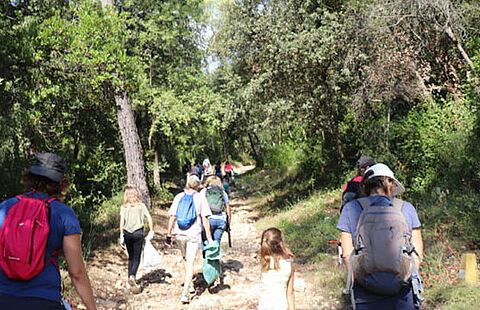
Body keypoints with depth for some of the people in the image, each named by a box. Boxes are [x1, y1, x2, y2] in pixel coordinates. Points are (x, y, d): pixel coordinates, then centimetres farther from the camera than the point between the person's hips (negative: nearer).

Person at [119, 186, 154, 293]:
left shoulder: (123, 207, 4)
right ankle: (132, 276, -19)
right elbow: (149, 218, -4)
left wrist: (121, 235, -5)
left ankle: (131, 278, 14)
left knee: (131, 257, 15)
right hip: (138, 233, -2)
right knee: (137, 257, 2)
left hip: (127, 233, 2)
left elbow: (122, 221, -6)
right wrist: (151, 231, 3)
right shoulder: (141, 205, 3)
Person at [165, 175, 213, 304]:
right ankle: (185, 293, -9)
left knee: (185, 258, 24)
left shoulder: (178, 197, 4)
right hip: (194, 234, -3)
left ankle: (189, 285, 37)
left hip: (179, 233, 3)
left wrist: (168, 235, 5)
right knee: (190, 262, -1)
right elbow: (205, 219, -6)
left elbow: (172, 217, 1)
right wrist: (209, 237, -3)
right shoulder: (200, 198, -2)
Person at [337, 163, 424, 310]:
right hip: (404, 293, 1)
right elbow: (417, 253, 8)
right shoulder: (407, 208, 6)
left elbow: (347, 254, 3)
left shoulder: (351, 209, 3)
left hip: (366, 294, 0)